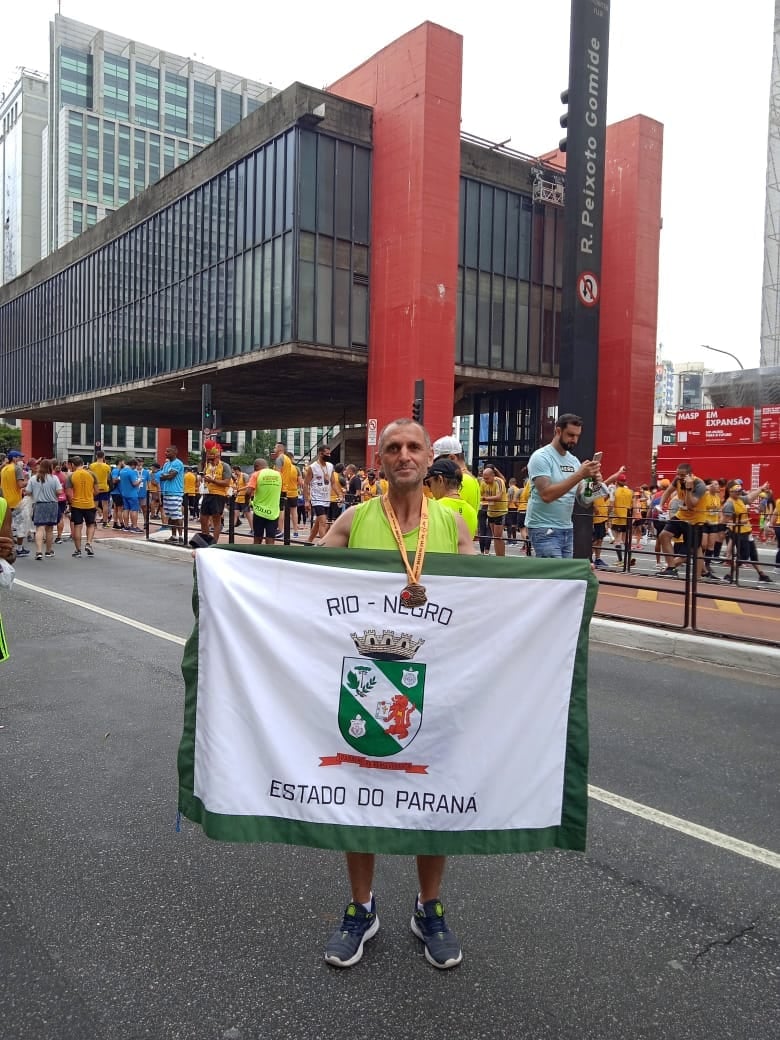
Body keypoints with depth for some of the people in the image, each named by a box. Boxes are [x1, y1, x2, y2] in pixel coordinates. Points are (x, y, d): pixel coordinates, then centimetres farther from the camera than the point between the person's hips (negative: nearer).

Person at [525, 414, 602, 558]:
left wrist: (593, 482, -11)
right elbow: (546, 495, -25)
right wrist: (579, 475, -27)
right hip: (544, 529, -8)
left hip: (567, 529, 8)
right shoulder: (541, 457, -11)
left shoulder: (574, 460, 11)